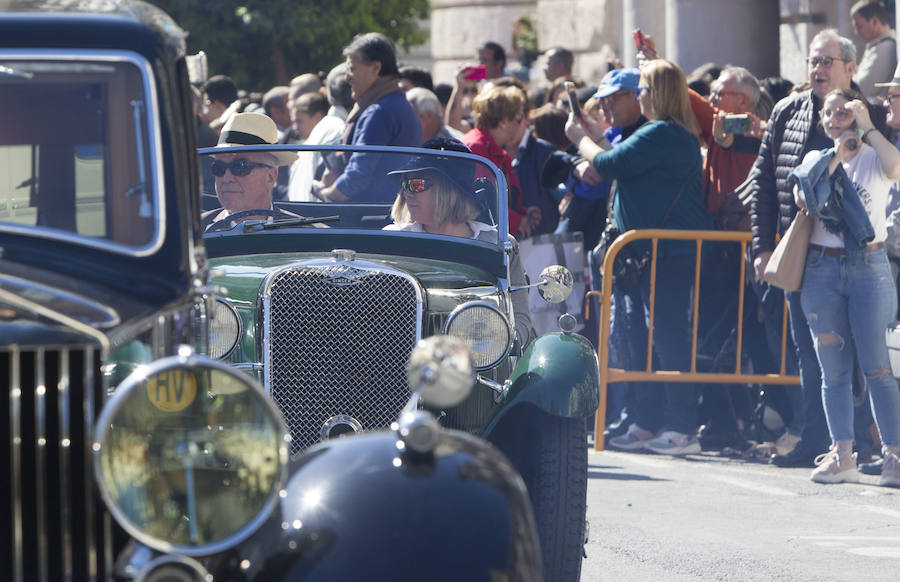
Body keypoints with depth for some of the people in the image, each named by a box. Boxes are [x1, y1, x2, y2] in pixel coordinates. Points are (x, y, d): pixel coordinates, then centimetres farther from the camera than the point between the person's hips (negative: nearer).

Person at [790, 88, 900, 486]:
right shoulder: (815, 159, 13)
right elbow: (803, 200, -5)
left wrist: (866, 127, -15)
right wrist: (836, 155, -7)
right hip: (823, 269, 3)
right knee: (834, 369, 2)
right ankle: (842, 455, 3)